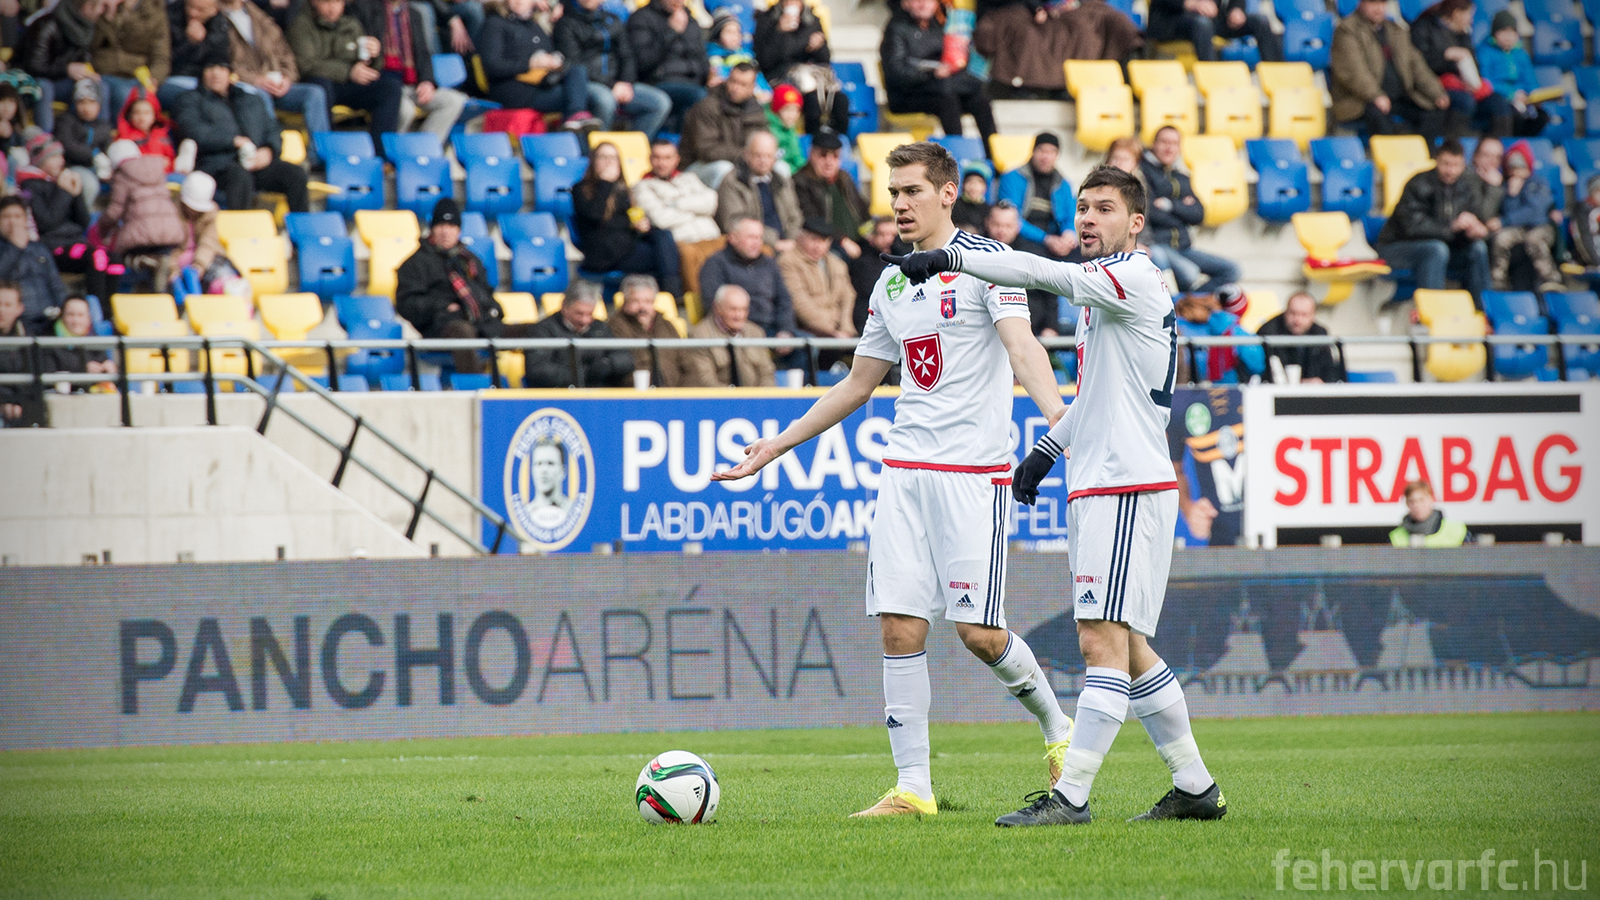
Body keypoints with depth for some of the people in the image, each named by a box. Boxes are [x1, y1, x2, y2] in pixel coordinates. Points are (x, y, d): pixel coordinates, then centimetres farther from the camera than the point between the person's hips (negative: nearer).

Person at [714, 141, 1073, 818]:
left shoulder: (985, 262, -4)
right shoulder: (891, 283, 17)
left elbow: (1020, 345, -19)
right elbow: (857, 384, 27)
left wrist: (1055, 410, -38)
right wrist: (776, 447, 27)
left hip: (973, 469, -6)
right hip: (904, 469, 6)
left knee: (978, 632, -9)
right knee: (899, 626, -3)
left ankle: (1058, 728, 18)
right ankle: (913, 787, 0)